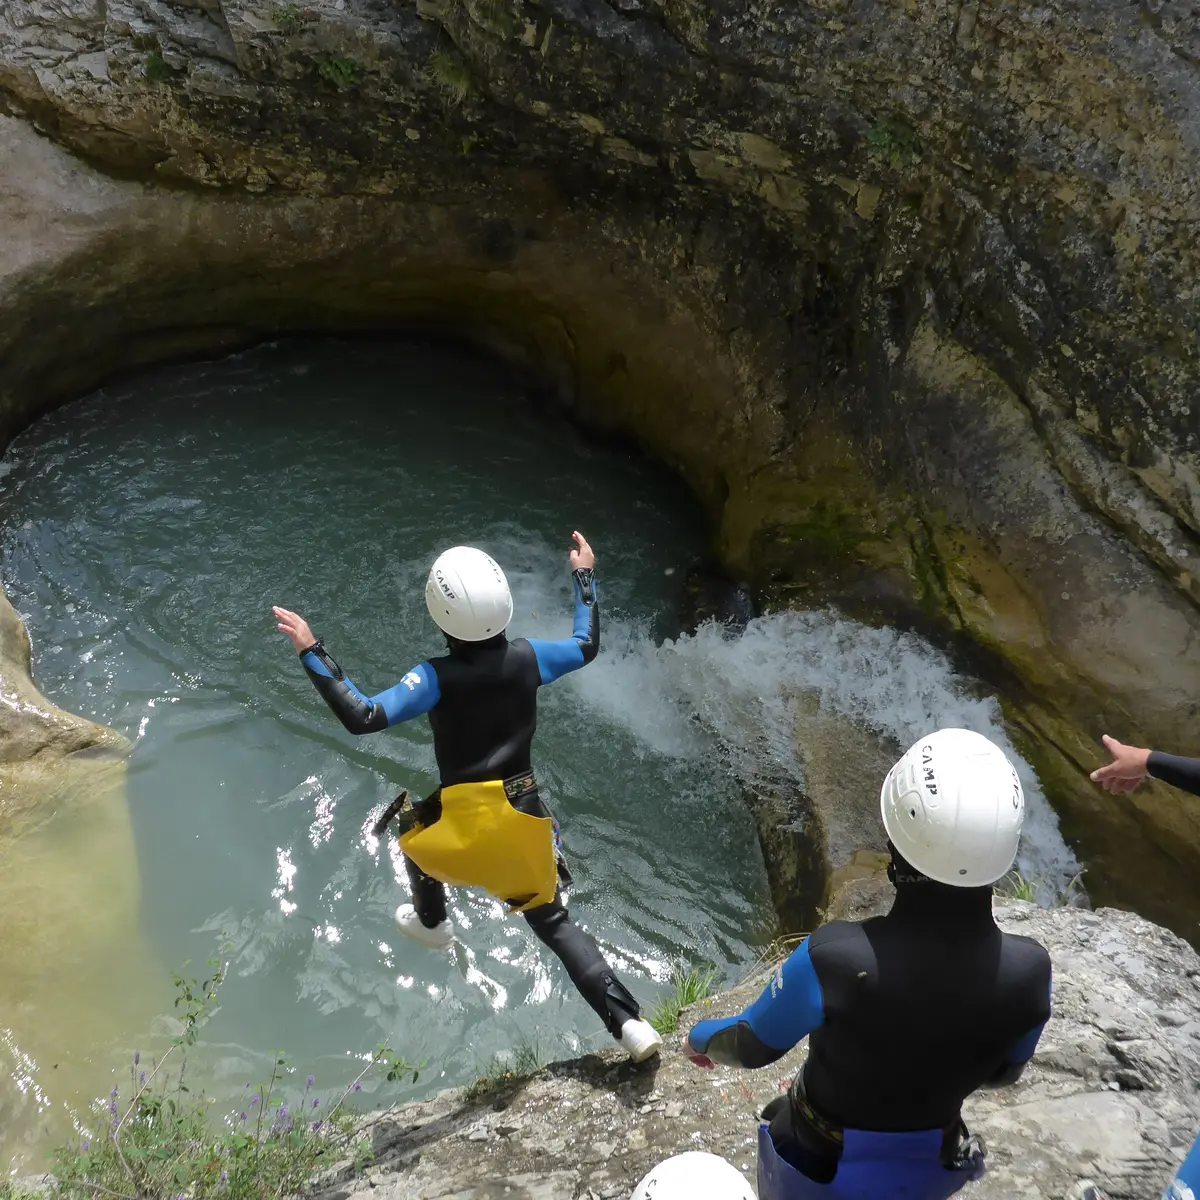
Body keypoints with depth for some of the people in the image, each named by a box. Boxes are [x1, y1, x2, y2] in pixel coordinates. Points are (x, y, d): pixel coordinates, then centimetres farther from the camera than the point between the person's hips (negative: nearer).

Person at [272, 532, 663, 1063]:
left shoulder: (437, 677, -19)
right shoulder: (527, 658, -7)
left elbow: (362, 717, -28)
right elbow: (587, 647, 12)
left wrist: (312, 653, -22)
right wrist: (585, 577, 22)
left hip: (464, 818, -3)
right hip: (524, 812, 3)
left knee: (416, 839, 34)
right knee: (553, 920, 15)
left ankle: (431, 923, 60)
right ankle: (628, 1022, 3)